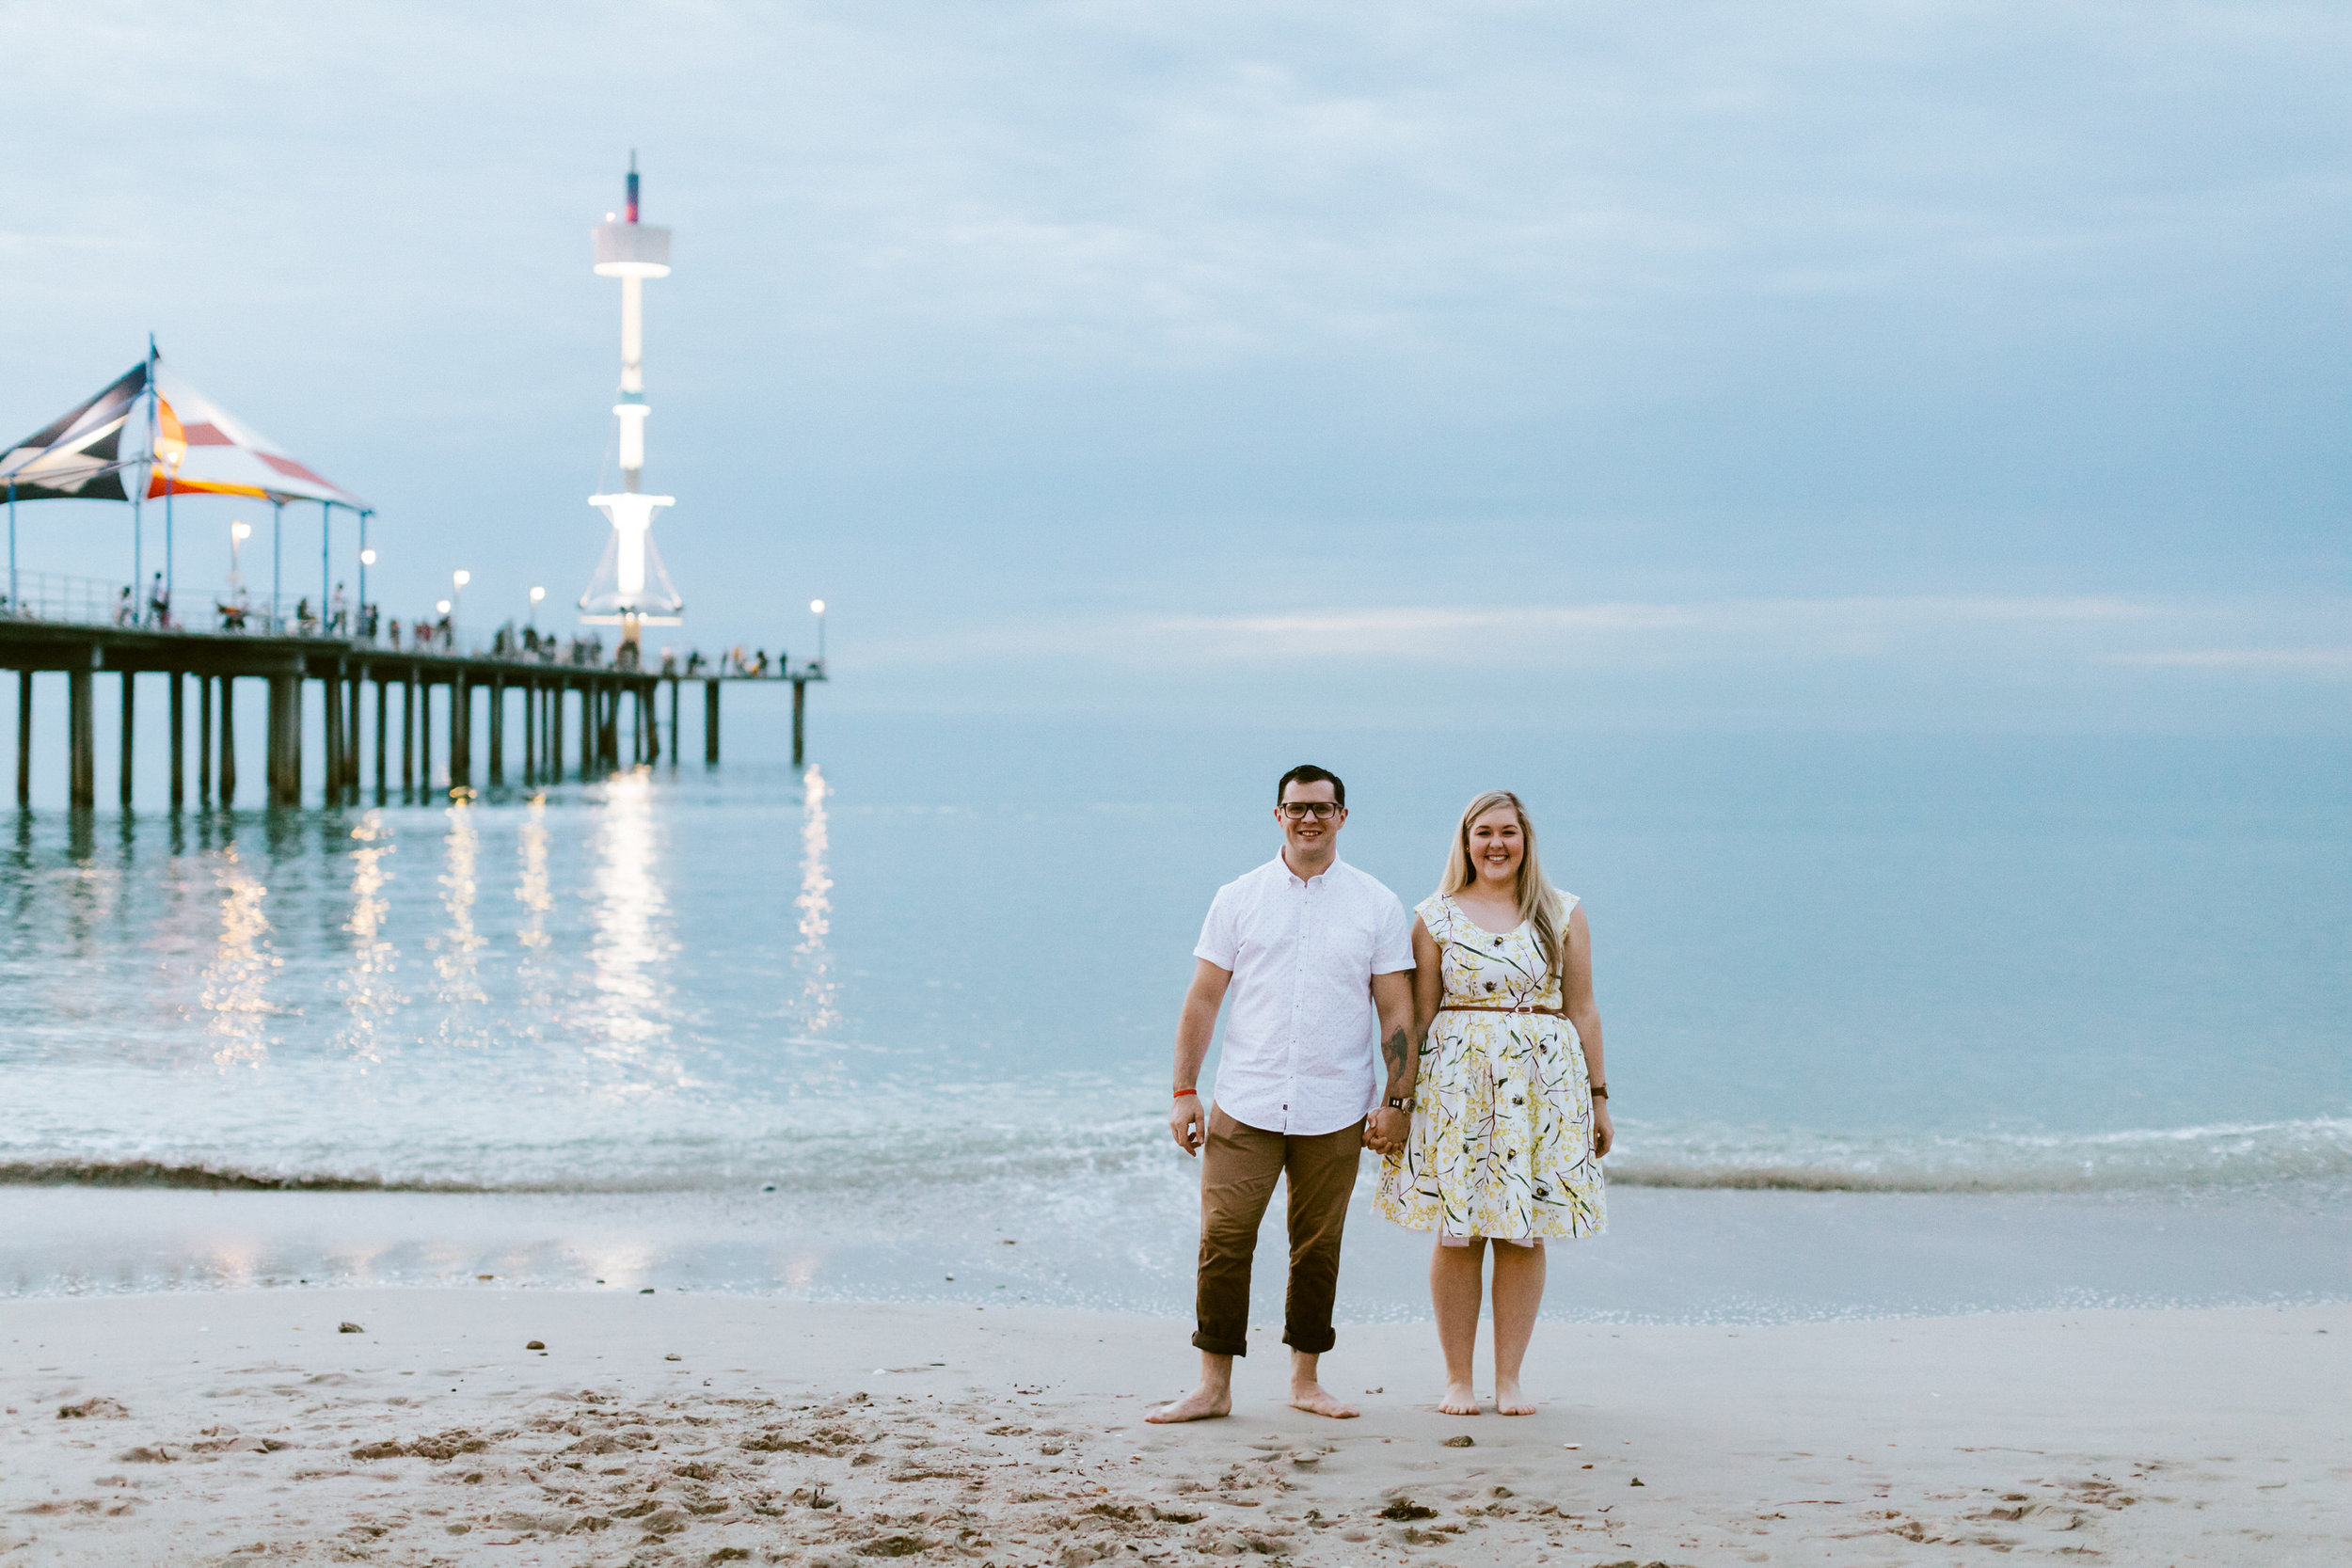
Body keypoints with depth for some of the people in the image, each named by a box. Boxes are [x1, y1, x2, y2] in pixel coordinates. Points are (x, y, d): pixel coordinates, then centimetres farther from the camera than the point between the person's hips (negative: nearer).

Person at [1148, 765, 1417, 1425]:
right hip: (1244, 1107, 0)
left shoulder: (1377, 906, 6)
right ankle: (1213, 1386, 0)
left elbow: (1396, 1010, 6)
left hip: (1335, 1113, 0)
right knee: (1224, 1240, -6)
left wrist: (1396, 1101, -1)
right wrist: (1184, 1091, 1)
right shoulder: (1238, 899, 6)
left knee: (1318, 1248, 6)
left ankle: (1306, 1379, 18)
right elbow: (1203, 999, 6)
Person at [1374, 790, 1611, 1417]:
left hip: (1543, 1084, 1)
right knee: (1456, 1233, -1)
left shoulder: (1563, 915, 9)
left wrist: (1598, 1096, 8)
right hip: (1455, 1083, -1)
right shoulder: (1436, 917, 7)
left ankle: (1509, 1378, 8)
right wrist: (1400, 1096, 2)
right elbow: (1419, 1014, 7)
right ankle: (1457, 1378, 7)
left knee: (1524, 1235, 1)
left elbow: (1582, 1011, 10)